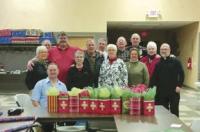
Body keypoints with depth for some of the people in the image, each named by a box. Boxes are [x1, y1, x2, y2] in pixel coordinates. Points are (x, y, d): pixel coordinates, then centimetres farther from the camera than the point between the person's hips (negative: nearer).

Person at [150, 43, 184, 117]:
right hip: (161, 92, 3)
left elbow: (181, 74, -2)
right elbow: (154, 77, 5)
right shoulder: (158, 63, 9)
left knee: (174, 111, 7)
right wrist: (151, 87, -3)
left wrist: (179, 85, -10)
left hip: (173, 91, -3)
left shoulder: (175, 61, 0)